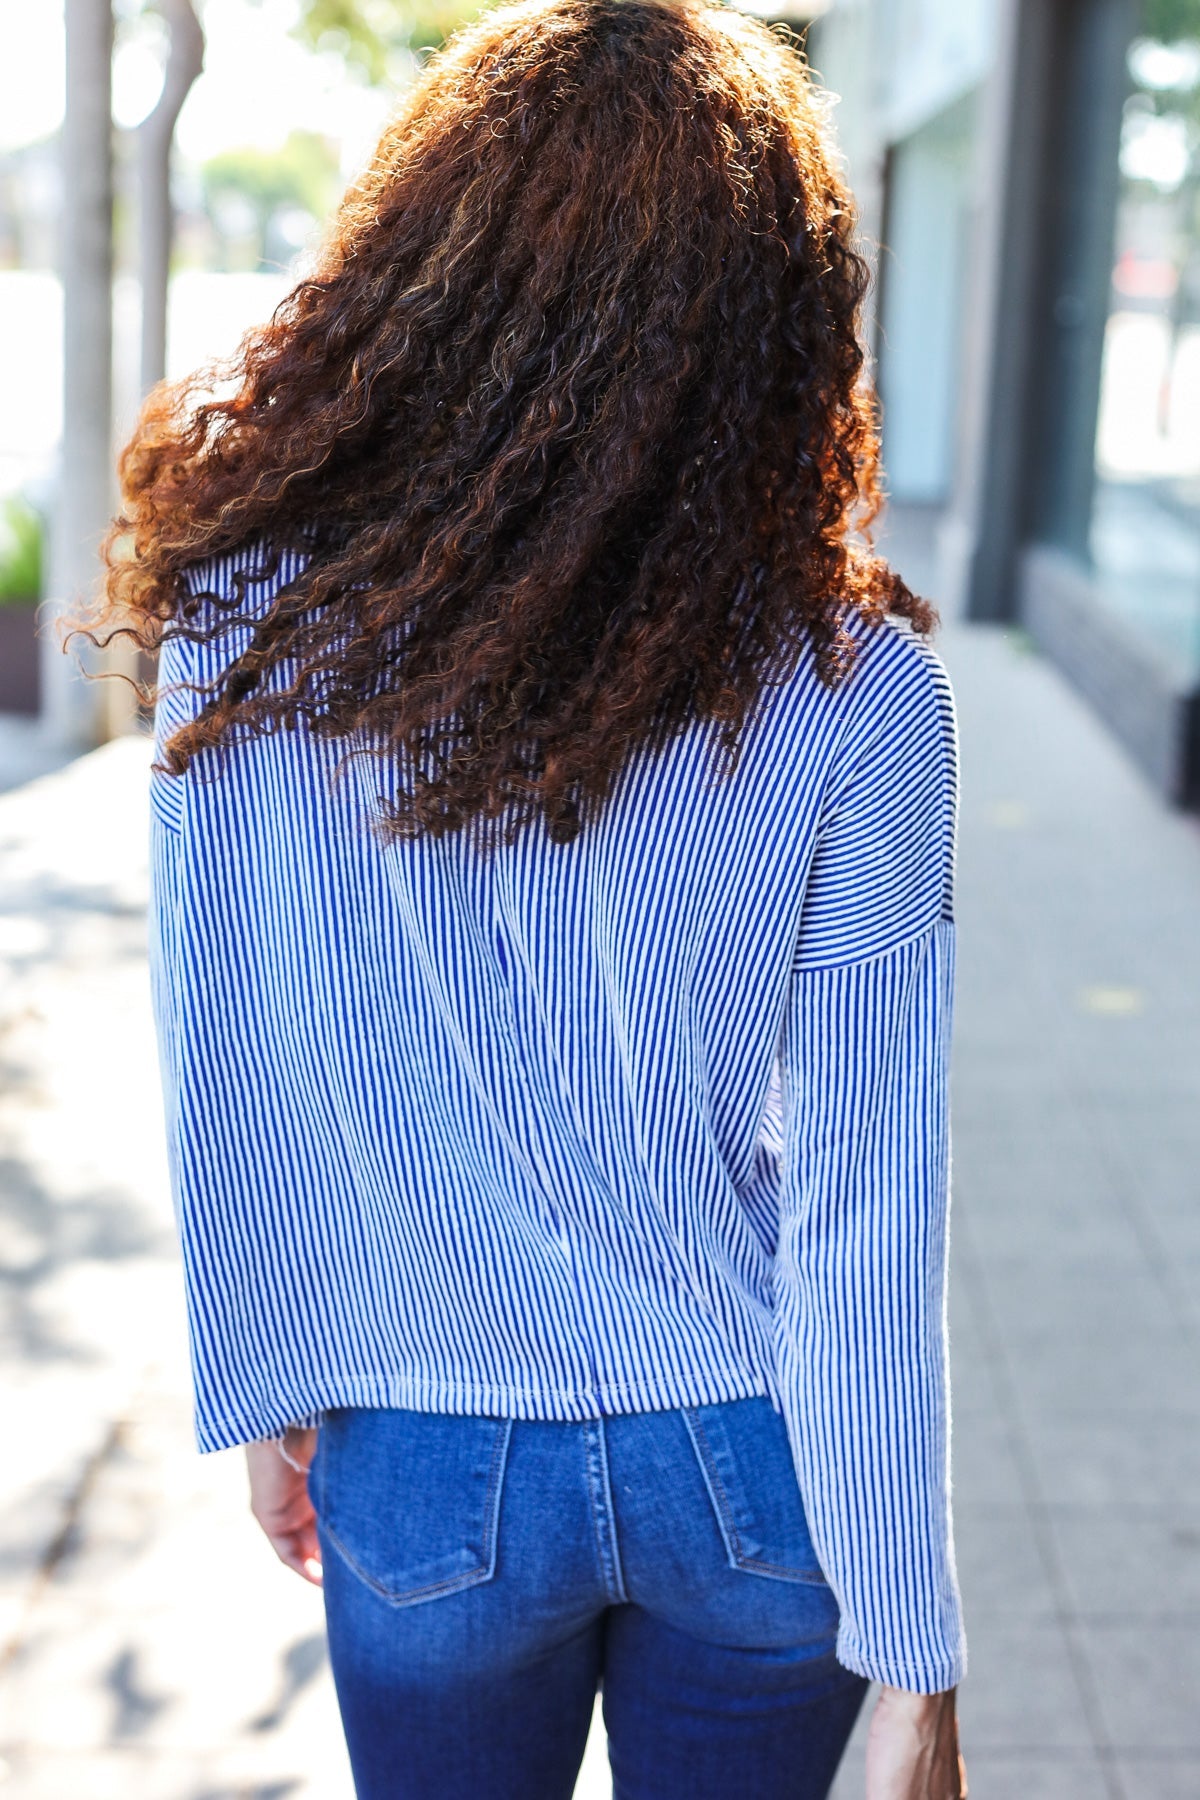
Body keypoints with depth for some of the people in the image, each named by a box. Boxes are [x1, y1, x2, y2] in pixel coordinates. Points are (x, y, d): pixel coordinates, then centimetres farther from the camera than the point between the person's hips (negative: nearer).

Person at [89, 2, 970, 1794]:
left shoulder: (247, 626, -16)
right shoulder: (856, 693, -18)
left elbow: (222, 1089, -8)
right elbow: (868, 1216, -16)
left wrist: (262, 1384, 9)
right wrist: (912, 1653, -6)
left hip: (429, 1479, 1)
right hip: (756, 1471, 0)